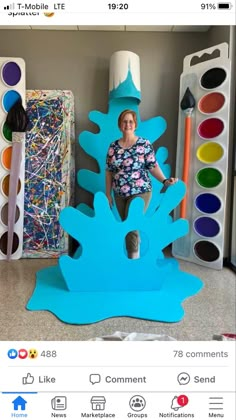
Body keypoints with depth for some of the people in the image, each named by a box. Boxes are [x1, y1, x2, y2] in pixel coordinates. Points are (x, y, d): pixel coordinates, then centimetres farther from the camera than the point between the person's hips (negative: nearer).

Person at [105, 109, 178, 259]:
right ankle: (131, 257, 25)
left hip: (140, 192, -4)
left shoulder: (145, 144, -6)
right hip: (119, 195, 5)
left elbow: (153, 166, -5)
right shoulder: (113, 146, 4)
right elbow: (109, 171, 7)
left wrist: (165, 181, -21)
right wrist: (108, 194, 7)